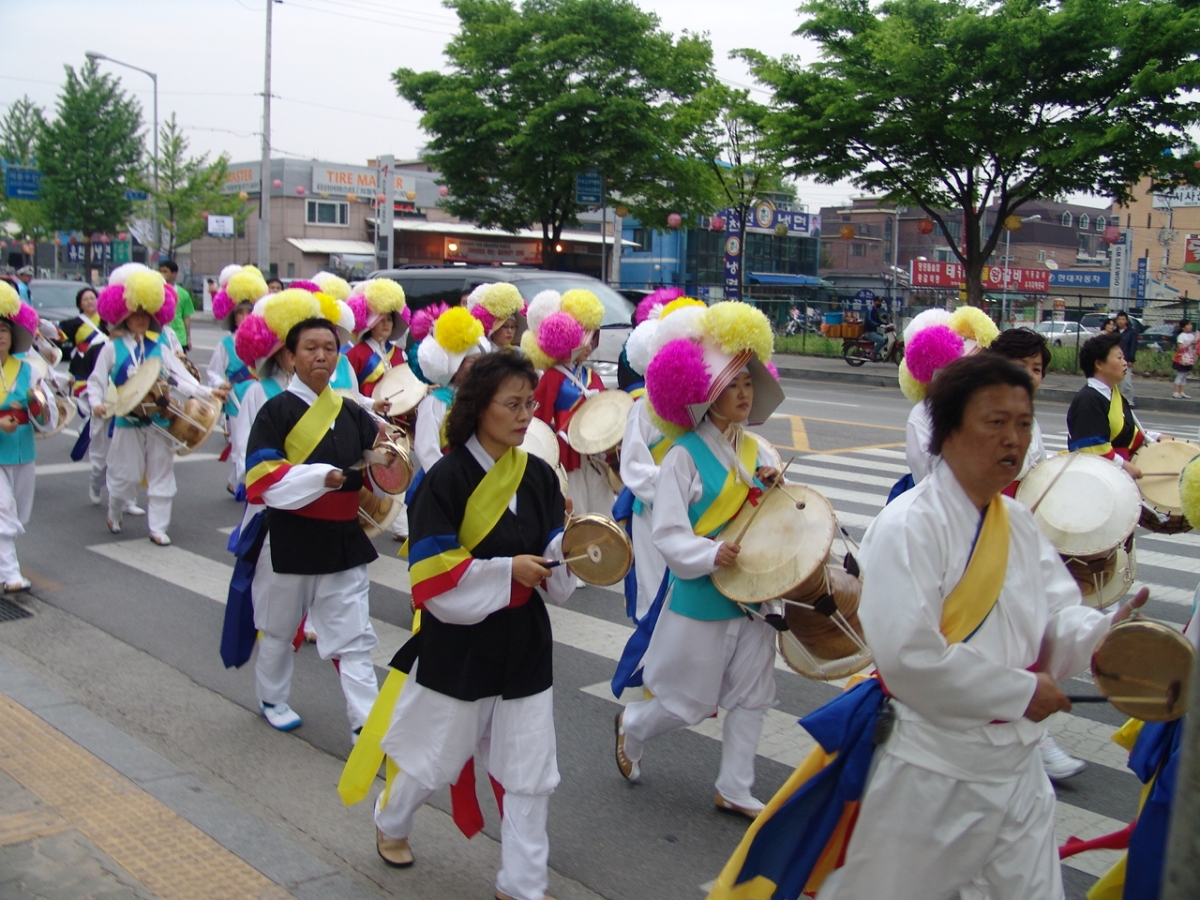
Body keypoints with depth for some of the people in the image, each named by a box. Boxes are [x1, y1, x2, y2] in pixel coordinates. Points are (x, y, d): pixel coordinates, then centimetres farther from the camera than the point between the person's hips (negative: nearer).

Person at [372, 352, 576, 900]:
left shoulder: (539, 476, 1)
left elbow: (554, 555, 4)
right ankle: (391, 820, 46)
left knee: (530, 771, 7)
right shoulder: (448, 477, -15)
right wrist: (506, 570, -20)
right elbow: (431, 570, -17)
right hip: (458, 641, -4)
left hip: (524, 639, 4)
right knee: (437, 759, 14)